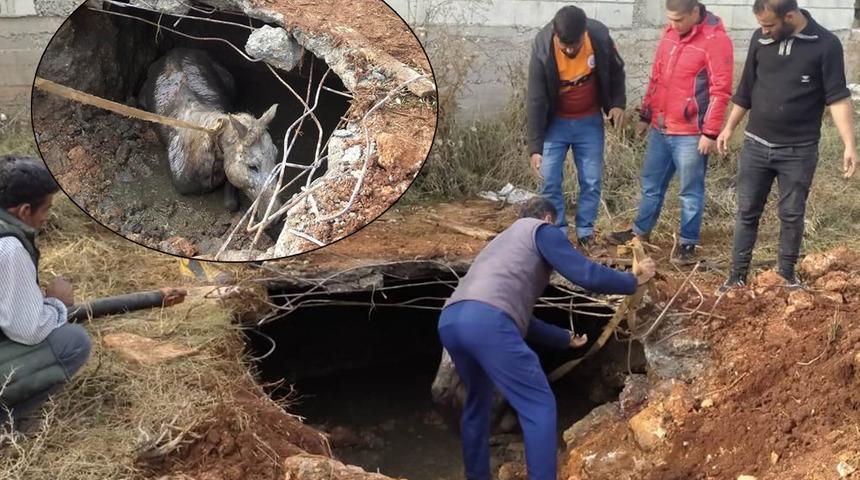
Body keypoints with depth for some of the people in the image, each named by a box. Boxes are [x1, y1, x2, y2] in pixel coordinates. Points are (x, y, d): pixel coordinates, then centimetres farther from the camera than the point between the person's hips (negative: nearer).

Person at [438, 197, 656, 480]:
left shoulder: (504, 242, 39)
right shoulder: (542, 230, 17)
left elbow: (521, 318, 42)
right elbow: (587, 275, 4)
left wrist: (566, 338, 53)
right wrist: (634, 281, 22)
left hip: (449, 320, 9)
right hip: (486, 321, -9)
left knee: (478, 401, 29)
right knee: (539, 408, 0)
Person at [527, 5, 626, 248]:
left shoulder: (600, 37, -20)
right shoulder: (542, 51, -26)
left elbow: (616, 70, 2)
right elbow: (536, 101, -22)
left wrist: (618, 103, -8)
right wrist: (535, 147, -24)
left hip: (590, 121, 2)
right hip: (555, 123, -1)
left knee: (592, 181, 4)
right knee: (550, 181, -3)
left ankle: (585, 232, 19)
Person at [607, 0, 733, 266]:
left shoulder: (716, 39, -14)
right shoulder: (670, 33, 8)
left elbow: (720, 91, -16)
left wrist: (710, 132, -18)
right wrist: (646, 115, 18)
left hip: (691, 134, -7)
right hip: (660, 128, 7)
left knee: (690, 191, 5)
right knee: (651, 183, 18)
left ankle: (688, 244, 16)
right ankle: (641, 231, 33)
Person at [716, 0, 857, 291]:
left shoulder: (826, 44, -9)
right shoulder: (760, 39, 1)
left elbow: (838, 97, -11)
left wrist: (850, 145, -18)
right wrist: (729, 128, 15)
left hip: (799, 151, -3)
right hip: (756, 145, 3)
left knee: (792, 216, 7)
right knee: (747, 213, 6)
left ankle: (788, 274, 22)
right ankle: (738, 275, 15)